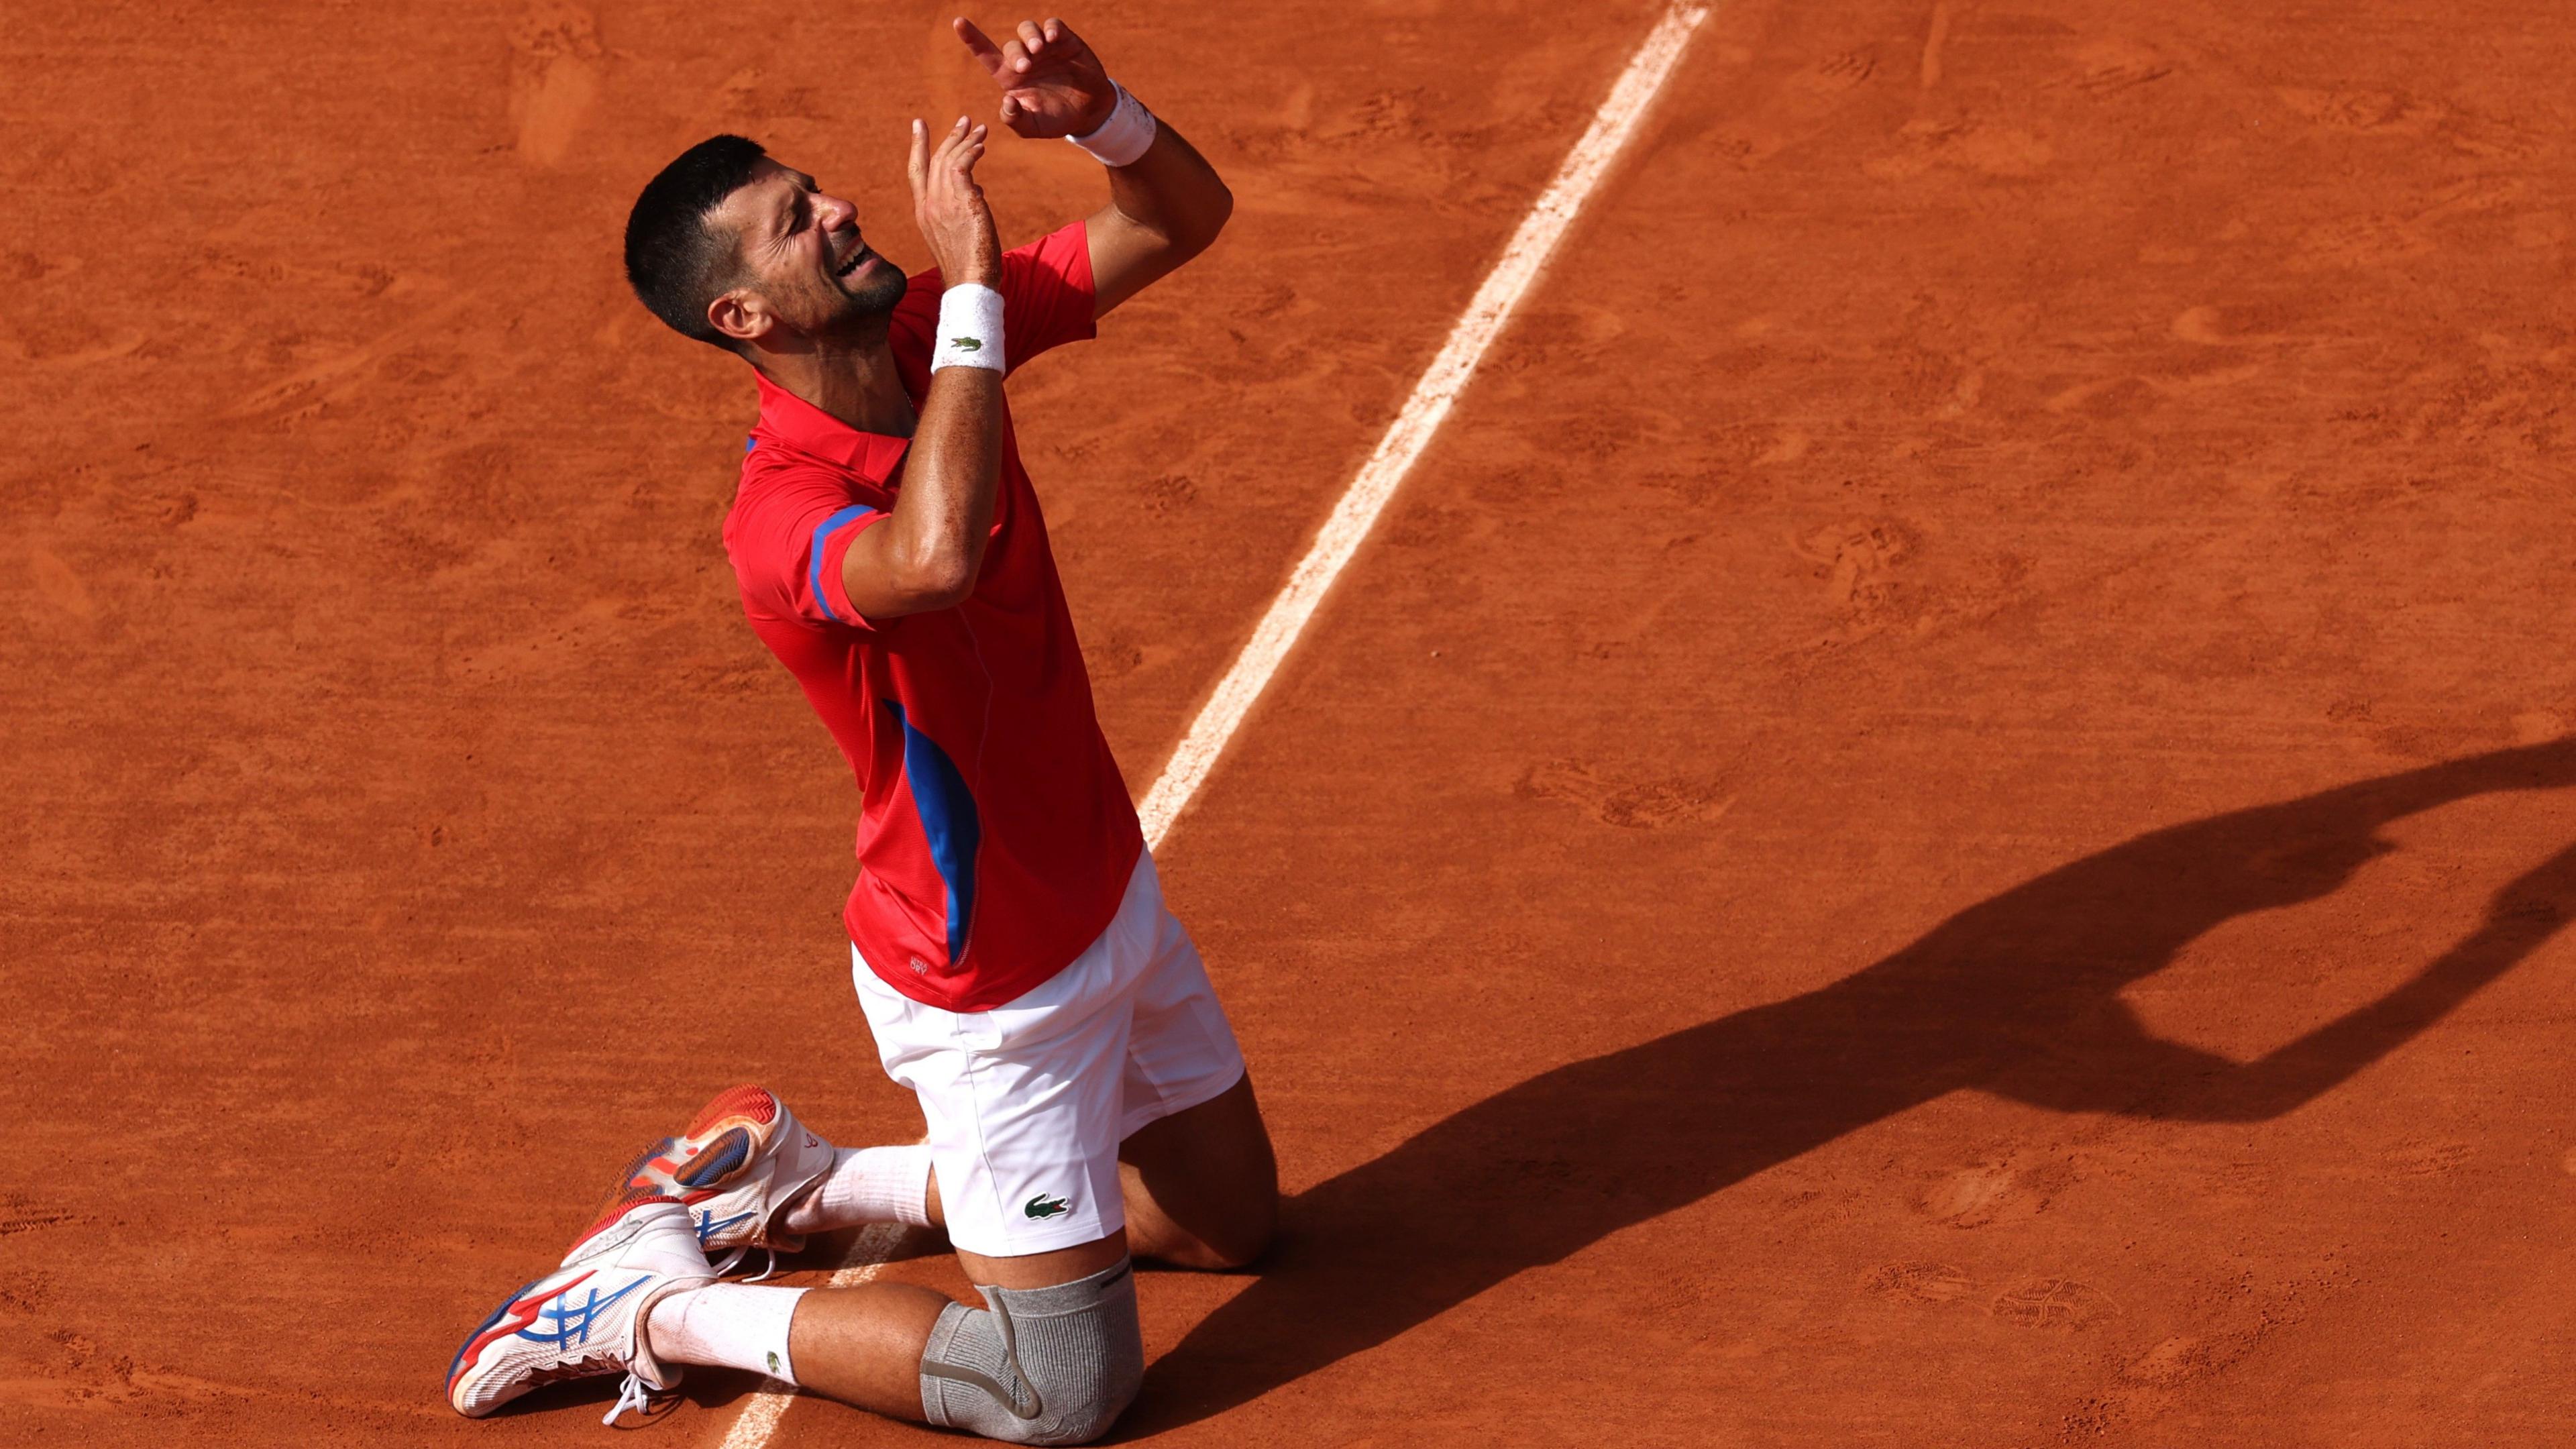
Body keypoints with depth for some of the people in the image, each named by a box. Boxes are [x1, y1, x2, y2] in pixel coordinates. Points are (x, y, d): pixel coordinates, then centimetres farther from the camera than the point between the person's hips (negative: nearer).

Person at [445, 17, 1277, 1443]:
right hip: (997, 981, -8)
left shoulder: (926, 338, -7)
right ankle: (656, 1310, 10)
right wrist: (972, 282, -46)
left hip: (1109, 889, 8)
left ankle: (811, 1182, 31)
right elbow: (934, 559, -55)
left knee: (1230, 1218, 26)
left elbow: (1184, 216, -4)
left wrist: (1099, 116, -26)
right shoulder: (781, 518, -31)